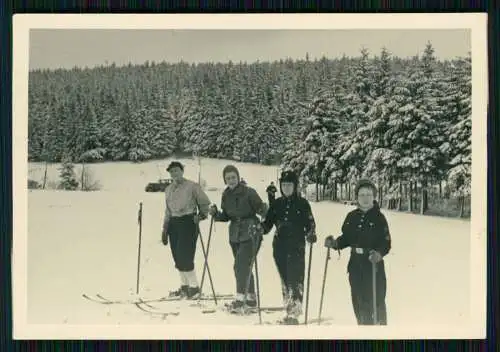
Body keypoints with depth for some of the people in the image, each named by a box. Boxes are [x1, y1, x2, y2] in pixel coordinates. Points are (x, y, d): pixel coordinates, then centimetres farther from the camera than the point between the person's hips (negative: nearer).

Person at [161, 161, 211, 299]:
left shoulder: (192, 186, -3)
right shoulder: (168, 189, 15)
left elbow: (205, 203, 3)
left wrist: (202, 214, -14)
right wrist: (165, 229, 18)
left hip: (189, 222, -6)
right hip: (174, 223, 6)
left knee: (185, 255, -12)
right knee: (177, 257, 7)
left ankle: (194, 287, -1)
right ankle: (184, 286, 19)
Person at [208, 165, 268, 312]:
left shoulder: (248, 192, -10)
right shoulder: (226, 195, 8)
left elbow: (261, 209, -9)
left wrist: (264, 210, -31)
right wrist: (215, 213, -2)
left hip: (250, 233, -7)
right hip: (235, 234, 7)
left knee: (242, 265, -16)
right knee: (242, 267, 12)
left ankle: (240, 299, -19)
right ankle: (251, 297, 24)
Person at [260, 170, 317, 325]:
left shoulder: (302, 203, 1)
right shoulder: (277, 204, 11)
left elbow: (310, 224, 0)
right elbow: (268, 223, 12)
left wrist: (311, 235, -18)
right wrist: (259, 229, -7)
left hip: (297, 247, -4)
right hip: (279, 247, 4)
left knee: (295, 279, -11)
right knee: (285, 278, 10)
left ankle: (294, 311, -9)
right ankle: (288, 307, 20)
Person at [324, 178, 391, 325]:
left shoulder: (379, 217, -5)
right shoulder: (352, 217, 9)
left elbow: (386, 243, -10)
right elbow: (346, 238, 15)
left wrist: (379, 253, -28)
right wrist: (335, 243, -3)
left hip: (374, 265, -5)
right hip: (355, 265, 5)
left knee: (377, 303, -4)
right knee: (359, 303, 10)